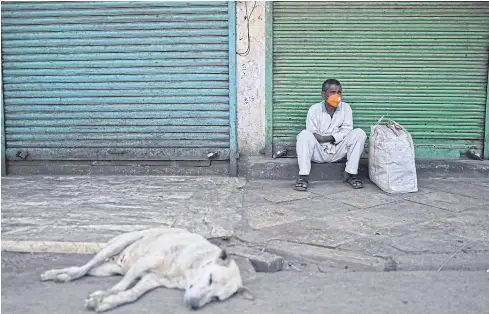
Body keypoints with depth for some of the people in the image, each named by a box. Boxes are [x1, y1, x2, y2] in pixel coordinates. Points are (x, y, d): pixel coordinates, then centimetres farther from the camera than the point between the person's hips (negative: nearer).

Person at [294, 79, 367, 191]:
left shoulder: (346, 108, 1)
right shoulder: (314, 110, -5)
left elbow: (347, 130, -6)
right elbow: (312, 135, -10)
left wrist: (331, 138, -22)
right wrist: (337, 136, -21)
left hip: (338, 152, 2)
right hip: (318, 152, -2)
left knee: (359, 133, -18)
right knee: (304, 135, -29)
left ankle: (350, 174, -15)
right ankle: (303, 176, -29)